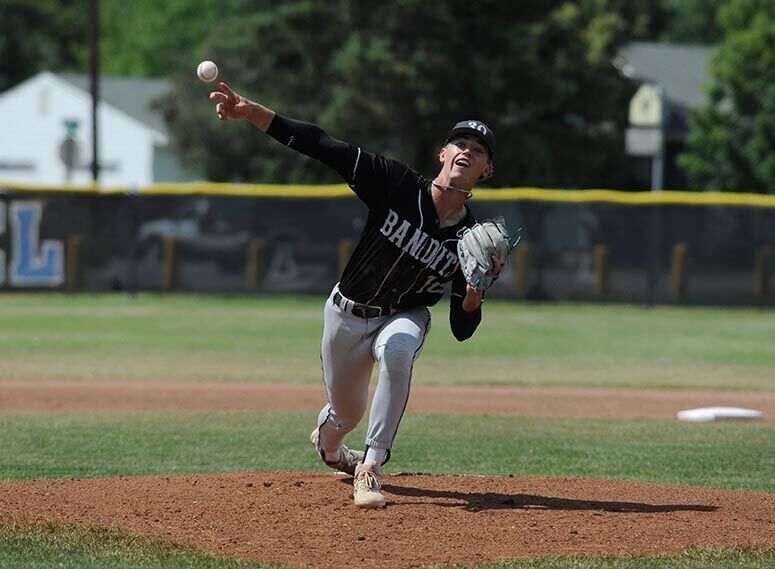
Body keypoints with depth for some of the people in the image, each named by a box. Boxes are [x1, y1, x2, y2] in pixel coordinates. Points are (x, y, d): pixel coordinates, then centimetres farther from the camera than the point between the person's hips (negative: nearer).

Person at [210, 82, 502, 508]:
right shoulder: (398, 185, -20)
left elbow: (462, 330, -12)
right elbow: (322, 146, -27)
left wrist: (476, 289, -34)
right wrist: (251, 112, -36)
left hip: (404, 317, 0)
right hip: (347, 314, 0)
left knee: (397, 350, -36)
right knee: (346, 413, 13)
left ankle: (370, 468, -28)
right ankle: (327, 440, 55)